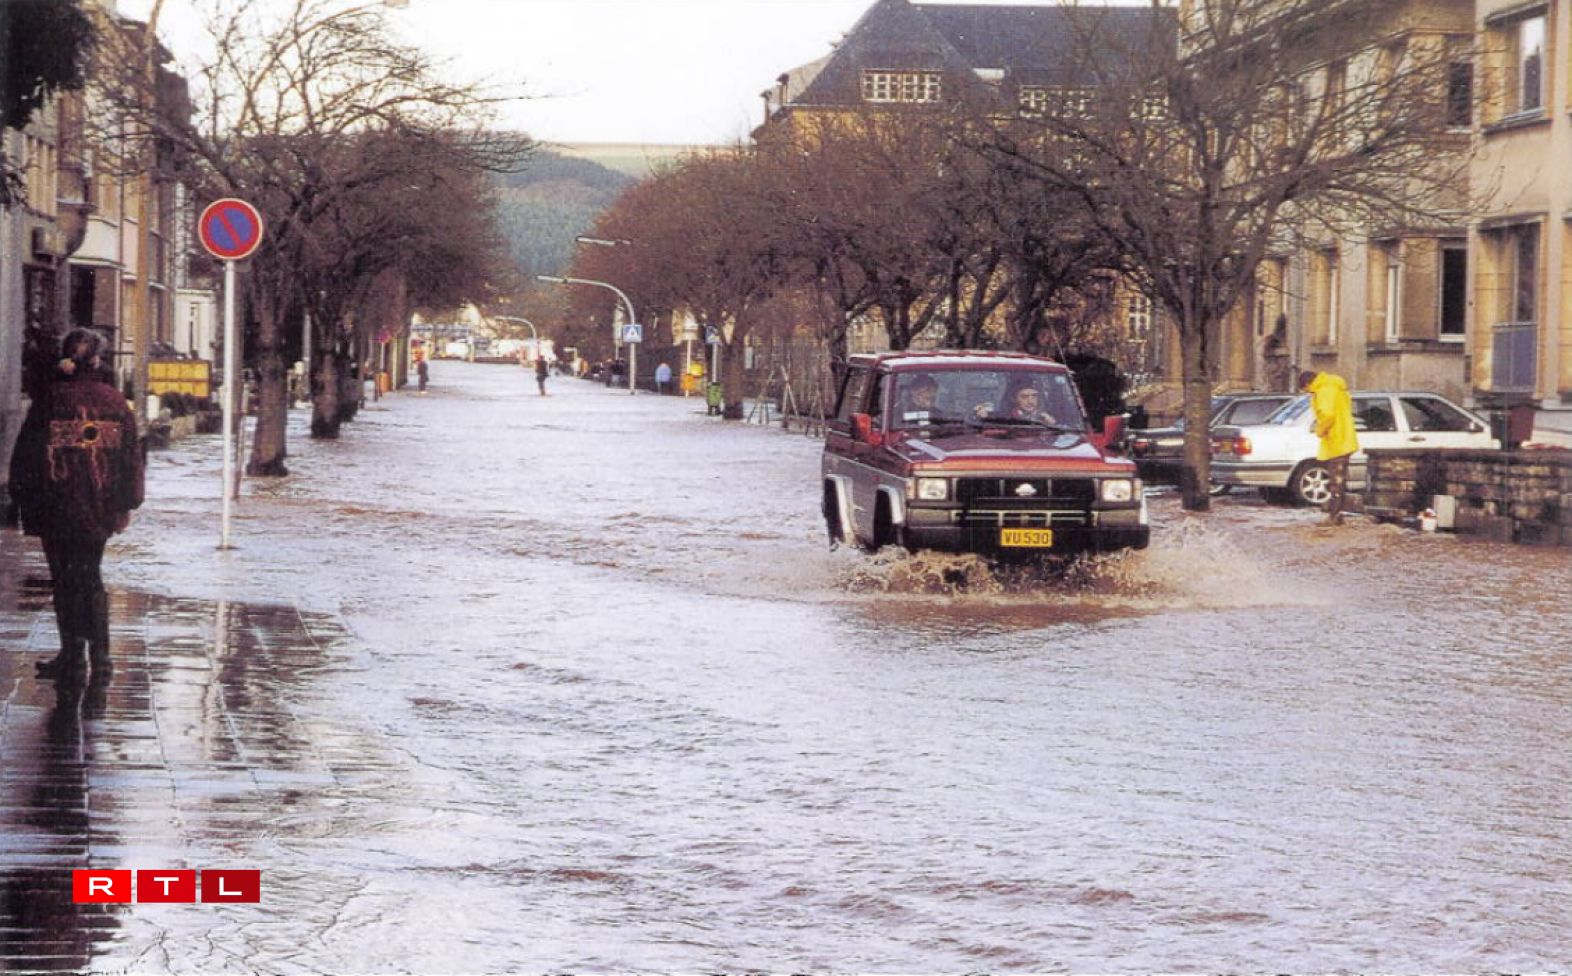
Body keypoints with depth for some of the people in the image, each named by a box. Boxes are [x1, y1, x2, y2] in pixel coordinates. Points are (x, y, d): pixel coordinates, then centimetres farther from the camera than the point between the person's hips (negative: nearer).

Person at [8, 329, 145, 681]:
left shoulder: (51, 399, -6)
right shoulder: (114, 401, 3)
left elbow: (26, 453, -3)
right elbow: (132, 456, 7)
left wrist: (23, 497, 5)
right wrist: (126, 504, 13)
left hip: (56, 507, -3)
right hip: (99, 509, 3)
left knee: (65, 580, 2)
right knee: (91, 578, 14)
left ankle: (72, 654, 0)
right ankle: (100, 655, 11)